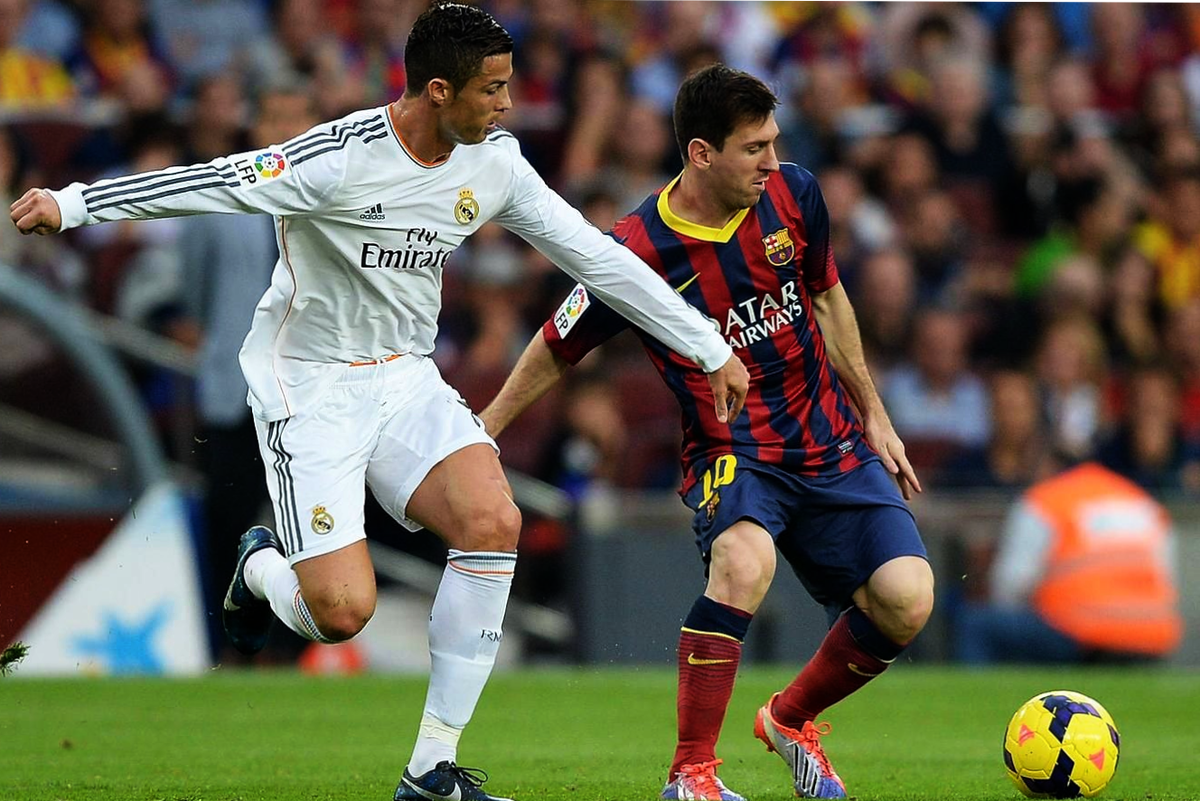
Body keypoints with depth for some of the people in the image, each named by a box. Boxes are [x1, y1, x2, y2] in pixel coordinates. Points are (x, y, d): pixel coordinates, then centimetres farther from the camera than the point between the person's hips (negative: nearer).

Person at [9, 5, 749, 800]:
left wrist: (711, 350, 9)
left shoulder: (495, 162, -2)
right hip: (309, 386, -6)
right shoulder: (344, 159, -22)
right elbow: (217, 184, -24)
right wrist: (72, 204, -30)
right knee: (342, 611, -17)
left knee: (494, 521, -21)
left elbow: (595, 256, 6)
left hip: (406, 378, 6)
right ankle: (262, 568, 24)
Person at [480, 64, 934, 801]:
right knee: (744, 562, -37)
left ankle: (792, 719, 15)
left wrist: (874, 416, 16)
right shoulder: (639, 252, -18)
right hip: (732, 450, -5)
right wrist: (477, 440, 6)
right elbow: (556, 351, -2)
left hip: (831, 441, 5)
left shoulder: (793, 195, -4)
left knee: (907, 600, -14)